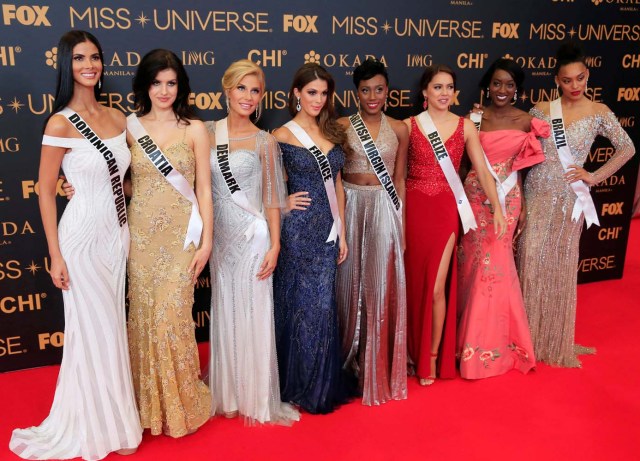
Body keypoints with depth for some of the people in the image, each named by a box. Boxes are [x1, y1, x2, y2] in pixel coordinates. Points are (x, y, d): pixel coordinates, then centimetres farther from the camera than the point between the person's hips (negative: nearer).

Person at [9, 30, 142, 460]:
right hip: (82, 237, -5)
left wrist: (127, 232, 13)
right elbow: (46, 192, -9)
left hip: (118, 234, 6)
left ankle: (114, 416, 33)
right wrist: (55, 255, -11)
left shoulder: (117, 117, 5)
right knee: (93, 331, 6)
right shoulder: (60, 123, -12)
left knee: (113, 327, 14)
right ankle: (94, 426, 27)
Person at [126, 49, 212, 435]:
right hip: (141, 233, 3)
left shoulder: (195, 129, 0)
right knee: (143, 314, 7)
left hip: (180, 234, -2)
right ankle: (150, 404, 25)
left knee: (172, 315, -4)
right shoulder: (130, 127, 6)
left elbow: (204, 188, -1)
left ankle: (181, 404, 18)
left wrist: (207, 240, -6)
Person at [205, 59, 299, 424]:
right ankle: (227, 393, 30)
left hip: (252, 235, -3)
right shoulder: (208, 132, 4)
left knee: (253, 315, 4)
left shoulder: (264, 141, -4)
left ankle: (257, 397, 21)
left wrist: (274, 245, -8)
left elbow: (272, 199, -3)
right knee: (225, 313, 13)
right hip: (220, 235, 3)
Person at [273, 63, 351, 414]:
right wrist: (284, 202, -12)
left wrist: (341, 232, 11)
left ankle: (323, 385, 27)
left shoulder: (331, 133, 11)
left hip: (327, 230, 5)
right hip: (298, 230, -5)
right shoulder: (283, 136, -6)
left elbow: (337, 185, 13)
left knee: (323, 306, 11)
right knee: (302, 306, 3)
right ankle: (301, 386, 22)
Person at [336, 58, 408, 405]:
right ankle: (350, 361, 24)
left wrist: (401, 223, 5)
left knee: (382, 284, 2)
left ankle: (378, 367, 18)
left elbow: (399, 180, 9)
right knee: (351, 281, 6)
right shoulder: (342, 127, 1)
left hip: (385, 210, 1)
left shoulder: (399, 130, 6)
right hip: (351, 207, -1)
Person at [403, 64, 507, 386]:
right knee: (414, 283, 9)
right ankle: (414, 351, 27)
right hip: (413, 209, 0)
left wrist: (497, 208, -5)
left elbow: (482, 170, 3)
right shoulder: (410, 125, 2)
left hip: (445, 210, 0)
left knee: (436, 287, -1)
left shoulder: (465, 126, 5)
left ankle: (432, 357, 15)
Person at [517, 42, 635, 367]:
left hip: (569, 198, 0)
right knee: (531, 261, 0)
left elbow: (627, 148, 2)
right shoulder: (541, 110, 2)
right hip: (537, 195, 1)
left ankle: (555, 340, 23)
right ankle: (527, 337, 16)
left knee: (561, 266, 7)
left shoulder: (598, 112, 0)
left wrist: (594, 176, -4)